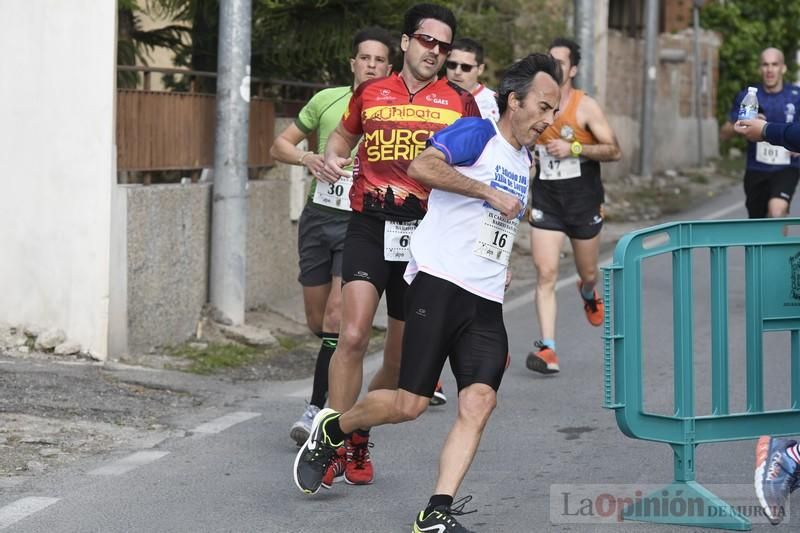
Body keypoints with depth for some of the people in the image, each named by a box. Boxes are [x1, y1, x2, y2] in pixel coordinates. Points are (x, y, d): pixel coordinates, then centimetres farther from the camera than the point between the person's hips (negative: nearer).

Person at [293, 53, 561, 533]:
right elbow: (423, 166, -23)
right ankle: (331, 430, 20)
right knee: (411, 403, -8)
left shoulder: (525, 161, 21)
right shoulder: (477, 133, -5)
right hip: (440, 284, -7)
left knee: (480, 400, -12)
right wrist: (490, 192, -20)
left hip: (487, 303, 7)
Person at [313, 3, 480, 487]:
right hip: (370, 226, -1)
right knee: (353, 337, -20)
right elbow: (343, 135, 28)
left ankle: (359, 440, 30)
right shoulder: (369, 94, 9)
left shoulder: (460, 103, 7)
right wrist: (332, 158, 5)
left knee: (400, 358, 8)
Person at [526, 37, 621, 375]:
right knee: (545, 273, -12)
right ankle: (547, 348, -16)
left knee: (588, 272, 15)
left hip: (583, 200, -1)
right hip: (545, 199, 1)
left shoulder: (585, 106, -8)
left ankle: (588, 294, 54)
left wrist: (574, 148, -20)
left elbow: (614, 151, -10)